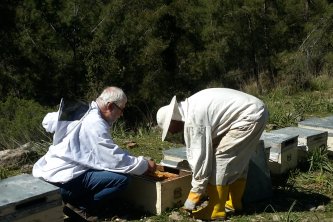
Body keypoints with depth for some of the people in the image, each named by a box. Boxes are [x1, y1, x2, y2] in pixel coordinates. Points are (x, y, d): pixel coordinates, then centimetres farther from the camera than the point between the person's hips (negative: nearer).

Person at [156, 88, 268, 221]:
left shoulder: (193, 118, -19)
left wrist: (195, 192, -9)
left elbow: (201, 155, -18)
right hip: (256, 112, 11)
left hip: (249, 117, -10)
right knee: (238, 160, 21)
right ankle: (234, 203, 34)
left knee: (219, 158, -6)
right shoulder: (191, 108, 12)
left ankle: (215, 211, 1)